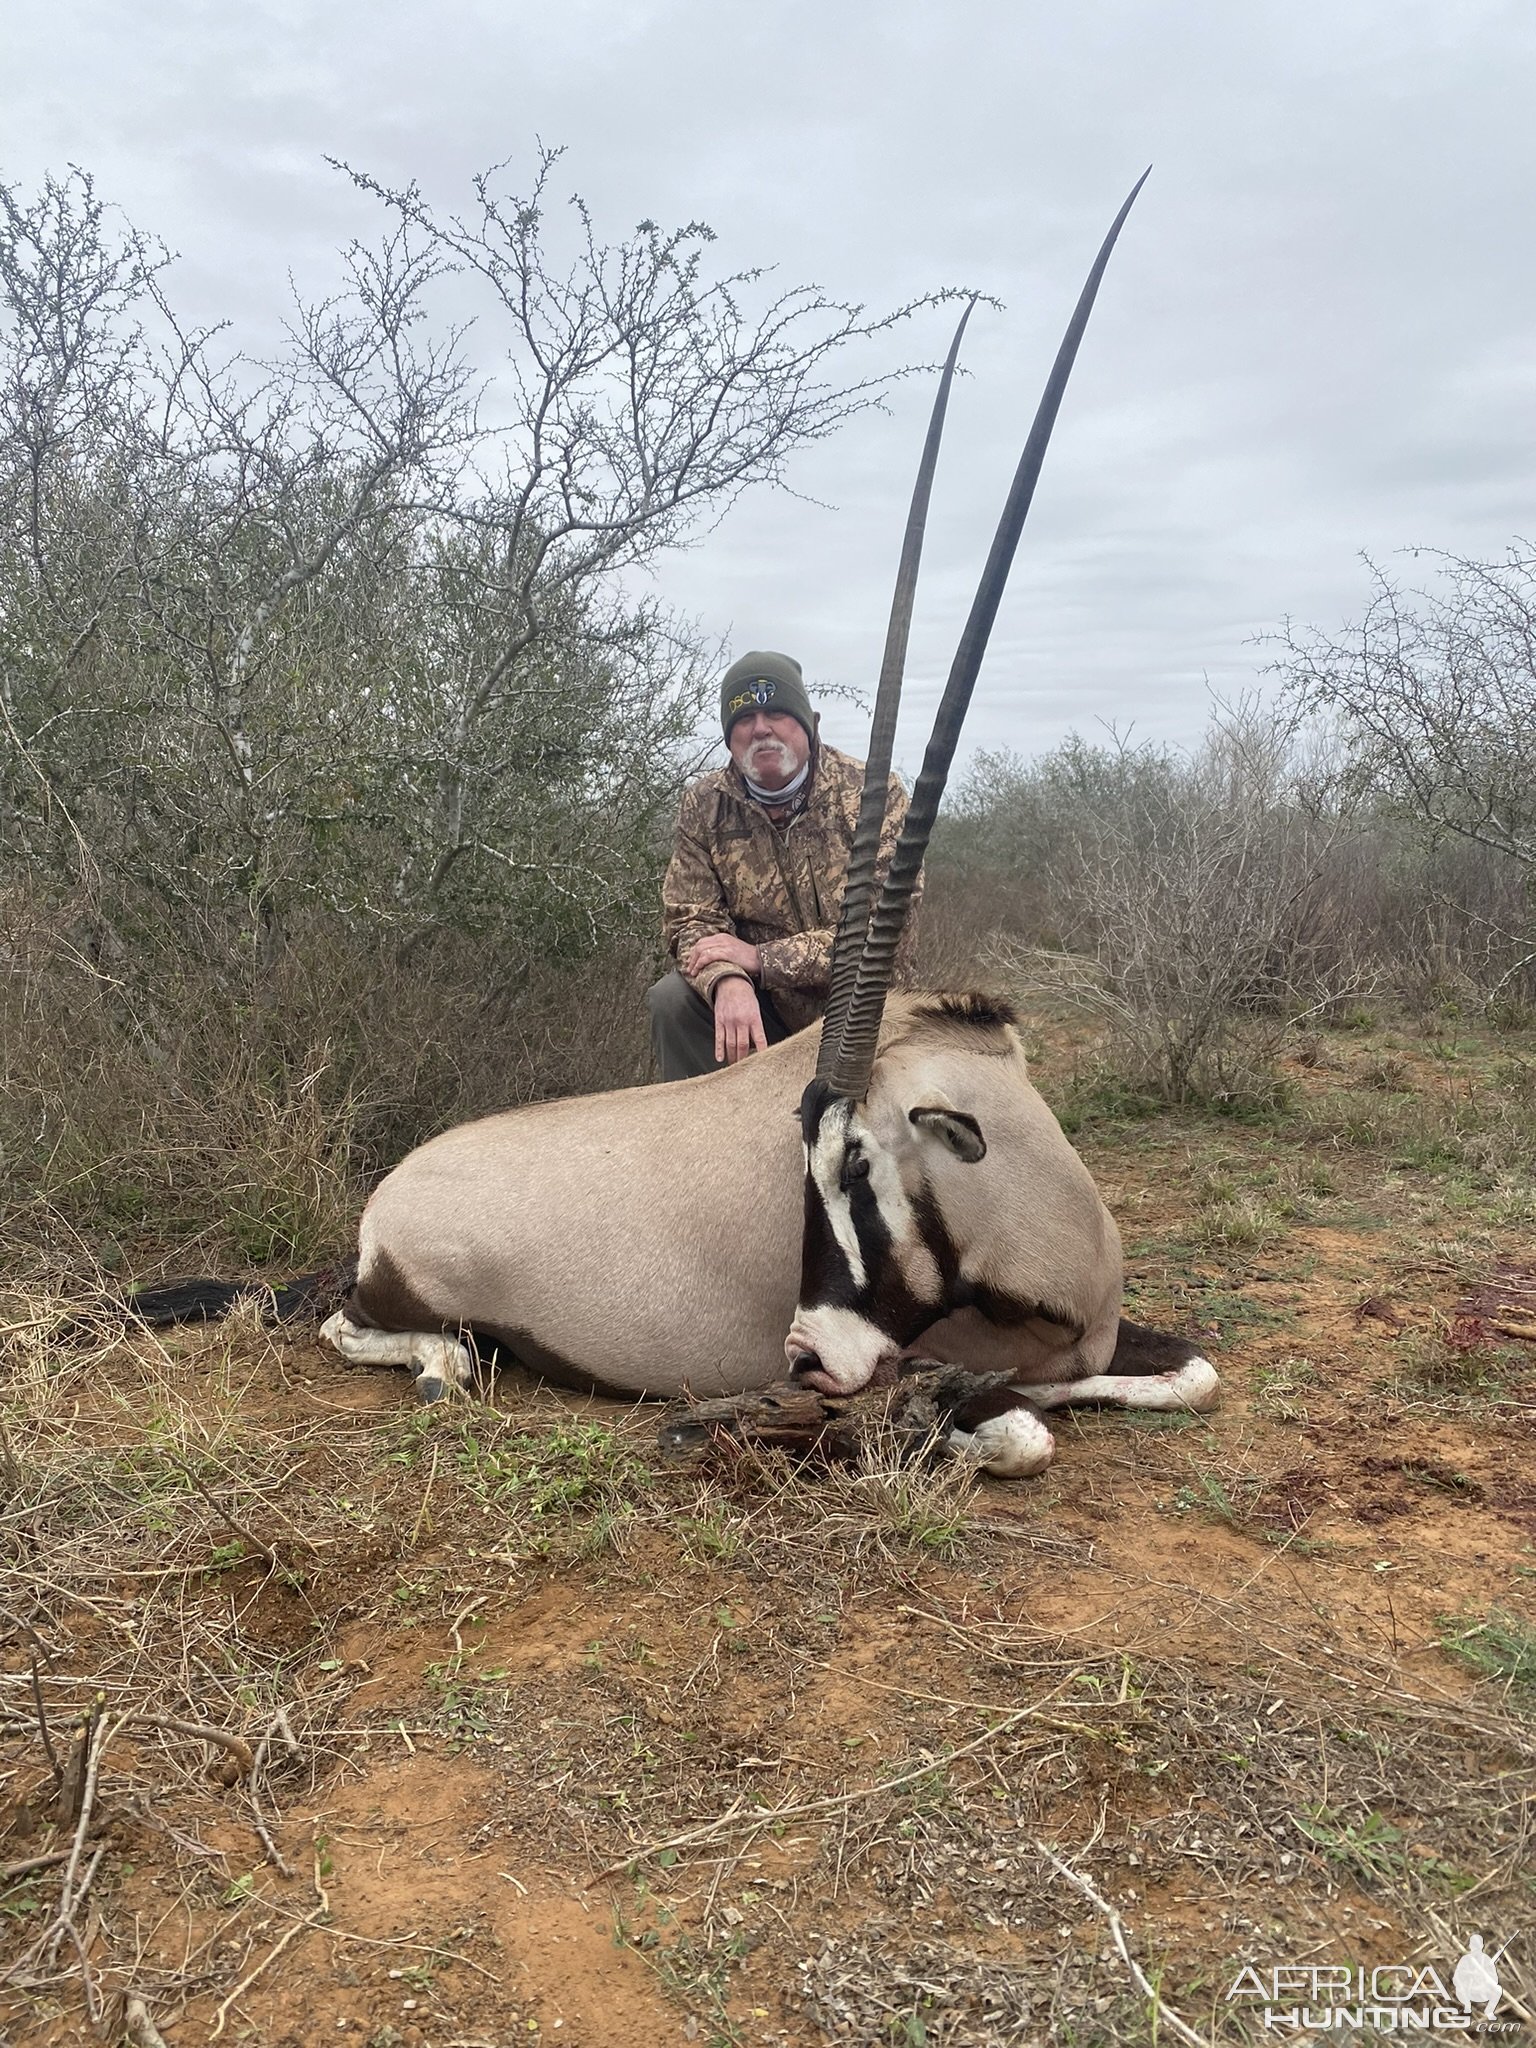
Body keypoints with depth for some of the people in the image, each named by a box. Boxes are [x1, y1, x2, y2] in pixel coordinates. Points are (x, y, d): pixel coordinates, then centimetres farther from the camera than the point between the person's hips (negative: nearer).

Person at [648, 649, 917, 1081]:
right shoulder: (704, 806, -1)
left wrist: (760, 958, -20)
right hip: (760, 1007, 2)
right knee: (673, 997, -23)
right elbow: (689, 918, -4)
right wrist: (727, 981, -29)